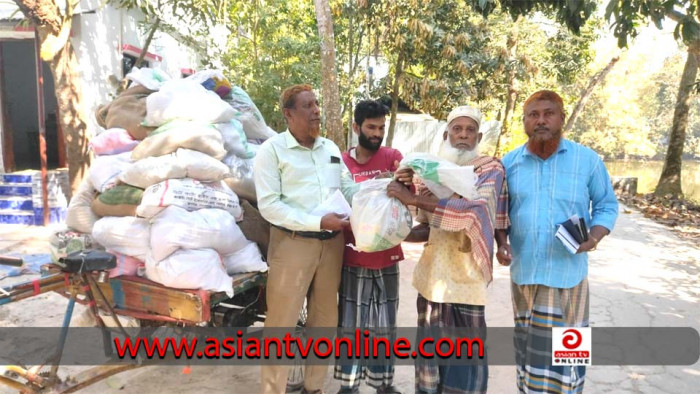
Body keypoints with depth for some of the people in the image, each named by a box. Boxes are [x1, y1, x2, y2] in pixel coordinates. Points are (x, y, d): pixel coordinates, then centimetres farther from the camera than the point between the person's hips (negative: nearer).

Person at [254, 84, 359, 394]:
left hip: (331, 243, 6)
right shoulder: (271, 150, -6)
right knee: (282, 323, 3)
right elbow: (269, 205, -14)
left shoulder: (331, 148, 12)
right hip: (292, 244, -6)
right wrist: (318, 222, -20)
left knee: (324, 320, 16)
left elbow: (349, 188, 12)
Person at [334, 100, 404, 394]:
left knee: (385, 323, 14)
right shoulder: (341, 162, -1)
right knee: (352, 322, 7)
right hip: (354, 255, -1)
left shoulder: (392, 157, 2)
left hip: (387, 254, 2)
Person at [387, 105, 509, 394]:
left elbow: (475, 210, -25)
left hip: (465, 278, -4)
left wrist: (413, 199, -26)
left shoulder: (491, 169, -5)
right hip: (432, 275, 5)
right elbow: (429, 228, 11)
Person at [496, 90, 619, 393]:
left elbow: (607, 205, 5)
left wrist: (595, 236, -14)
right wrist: (502, 243, -6)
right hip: (523, 270, 3)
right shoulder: (509, 162, 2)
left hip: (568, 271, -2)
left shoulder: (588, 160, -4)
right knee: (528, 344, 16)